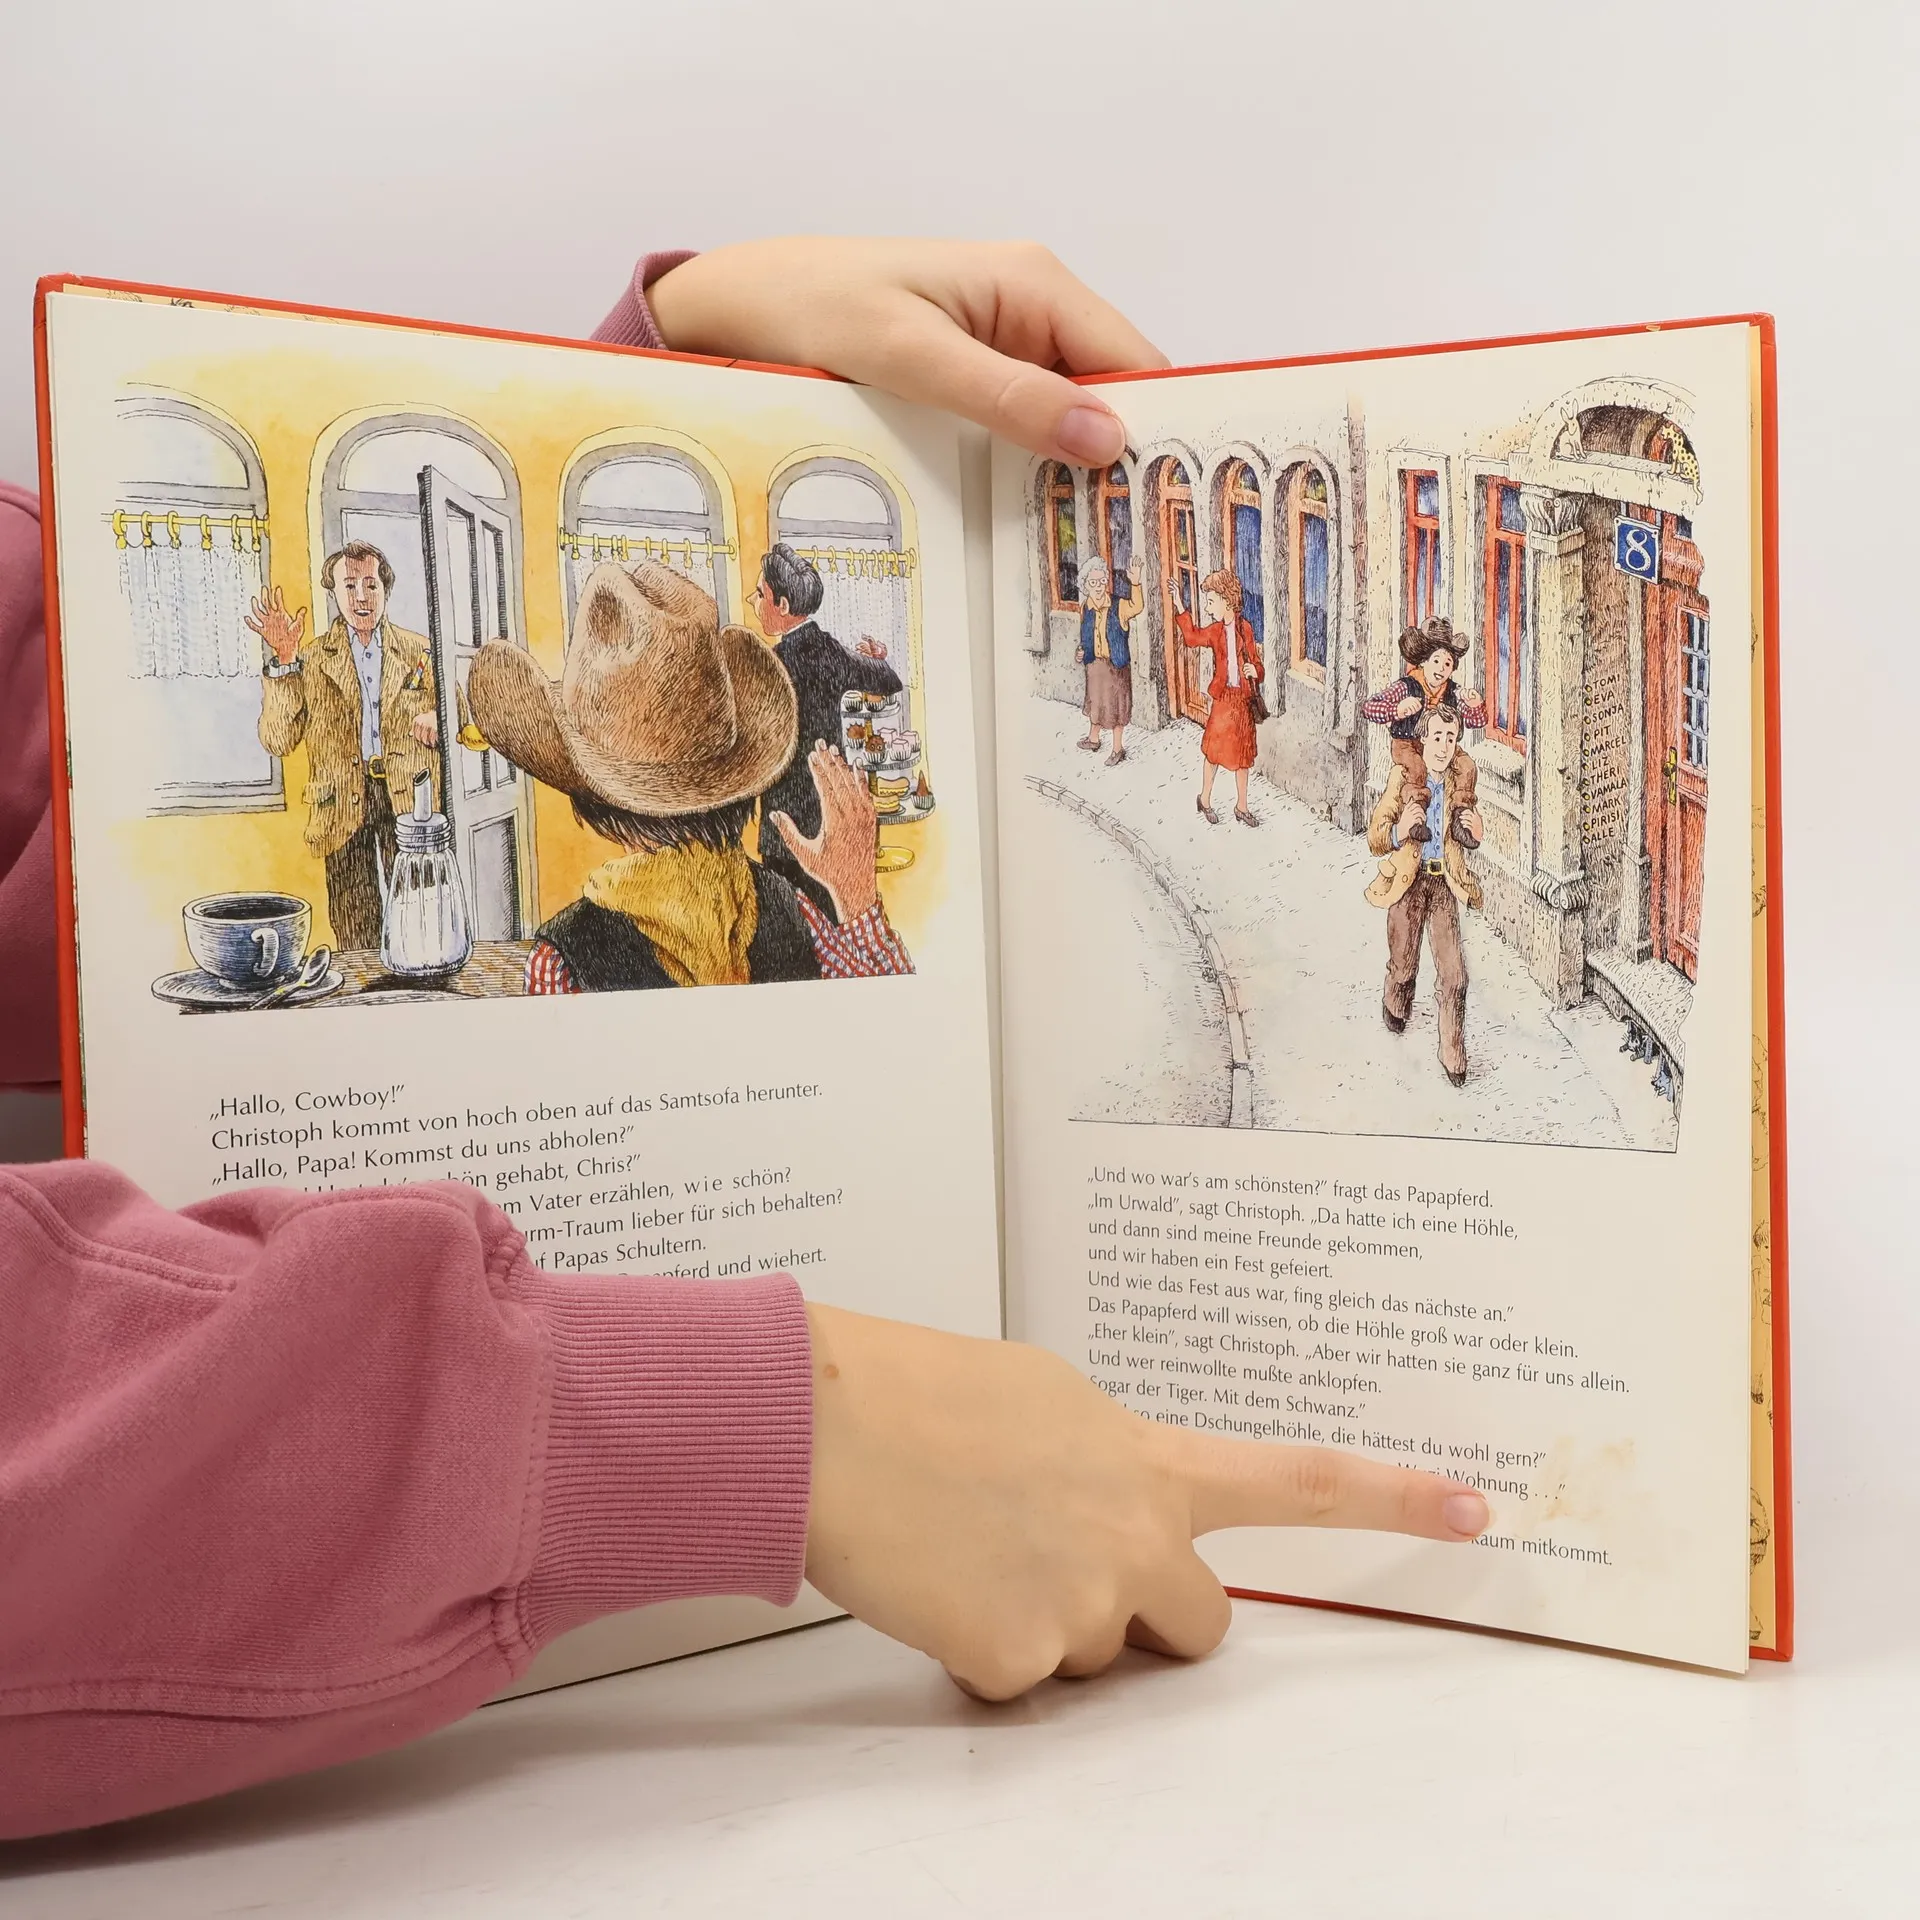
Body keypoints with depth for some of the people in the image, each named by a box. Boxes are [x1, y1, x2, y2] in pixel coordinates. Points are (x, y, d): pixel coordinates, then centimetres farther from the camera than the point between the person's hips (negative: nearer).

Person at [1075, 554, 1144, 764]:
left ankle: (1118, 748, 19)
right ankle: (1093, 738, 43)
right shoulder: (1085, 608, -3)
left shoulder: (1118, 607, -17)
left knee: (1116, 704, 5)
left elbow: (1136, 606, -40)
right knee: (1095, 701, 22)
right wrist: (1082, 650, 1)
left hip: (1116, 664, -4)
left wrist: (1135, 584, -56)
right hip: (1095, 663, 4)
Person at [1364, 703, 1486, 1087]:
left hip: (1445, 882, 2)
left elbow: (1467, 842, 13)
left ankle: (1453, 1055, 10)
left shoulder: (1461, 780, 0)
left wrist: (1474, 832, -11)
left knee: (1453, 974, -3)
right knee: (1404, 965, 14)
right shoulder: (1402, 778, -10)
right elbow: (1374, 837, -9)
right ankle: (1395, 1008, 49)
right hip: (1408, 880, -2)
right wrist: (1398, 832, -30)